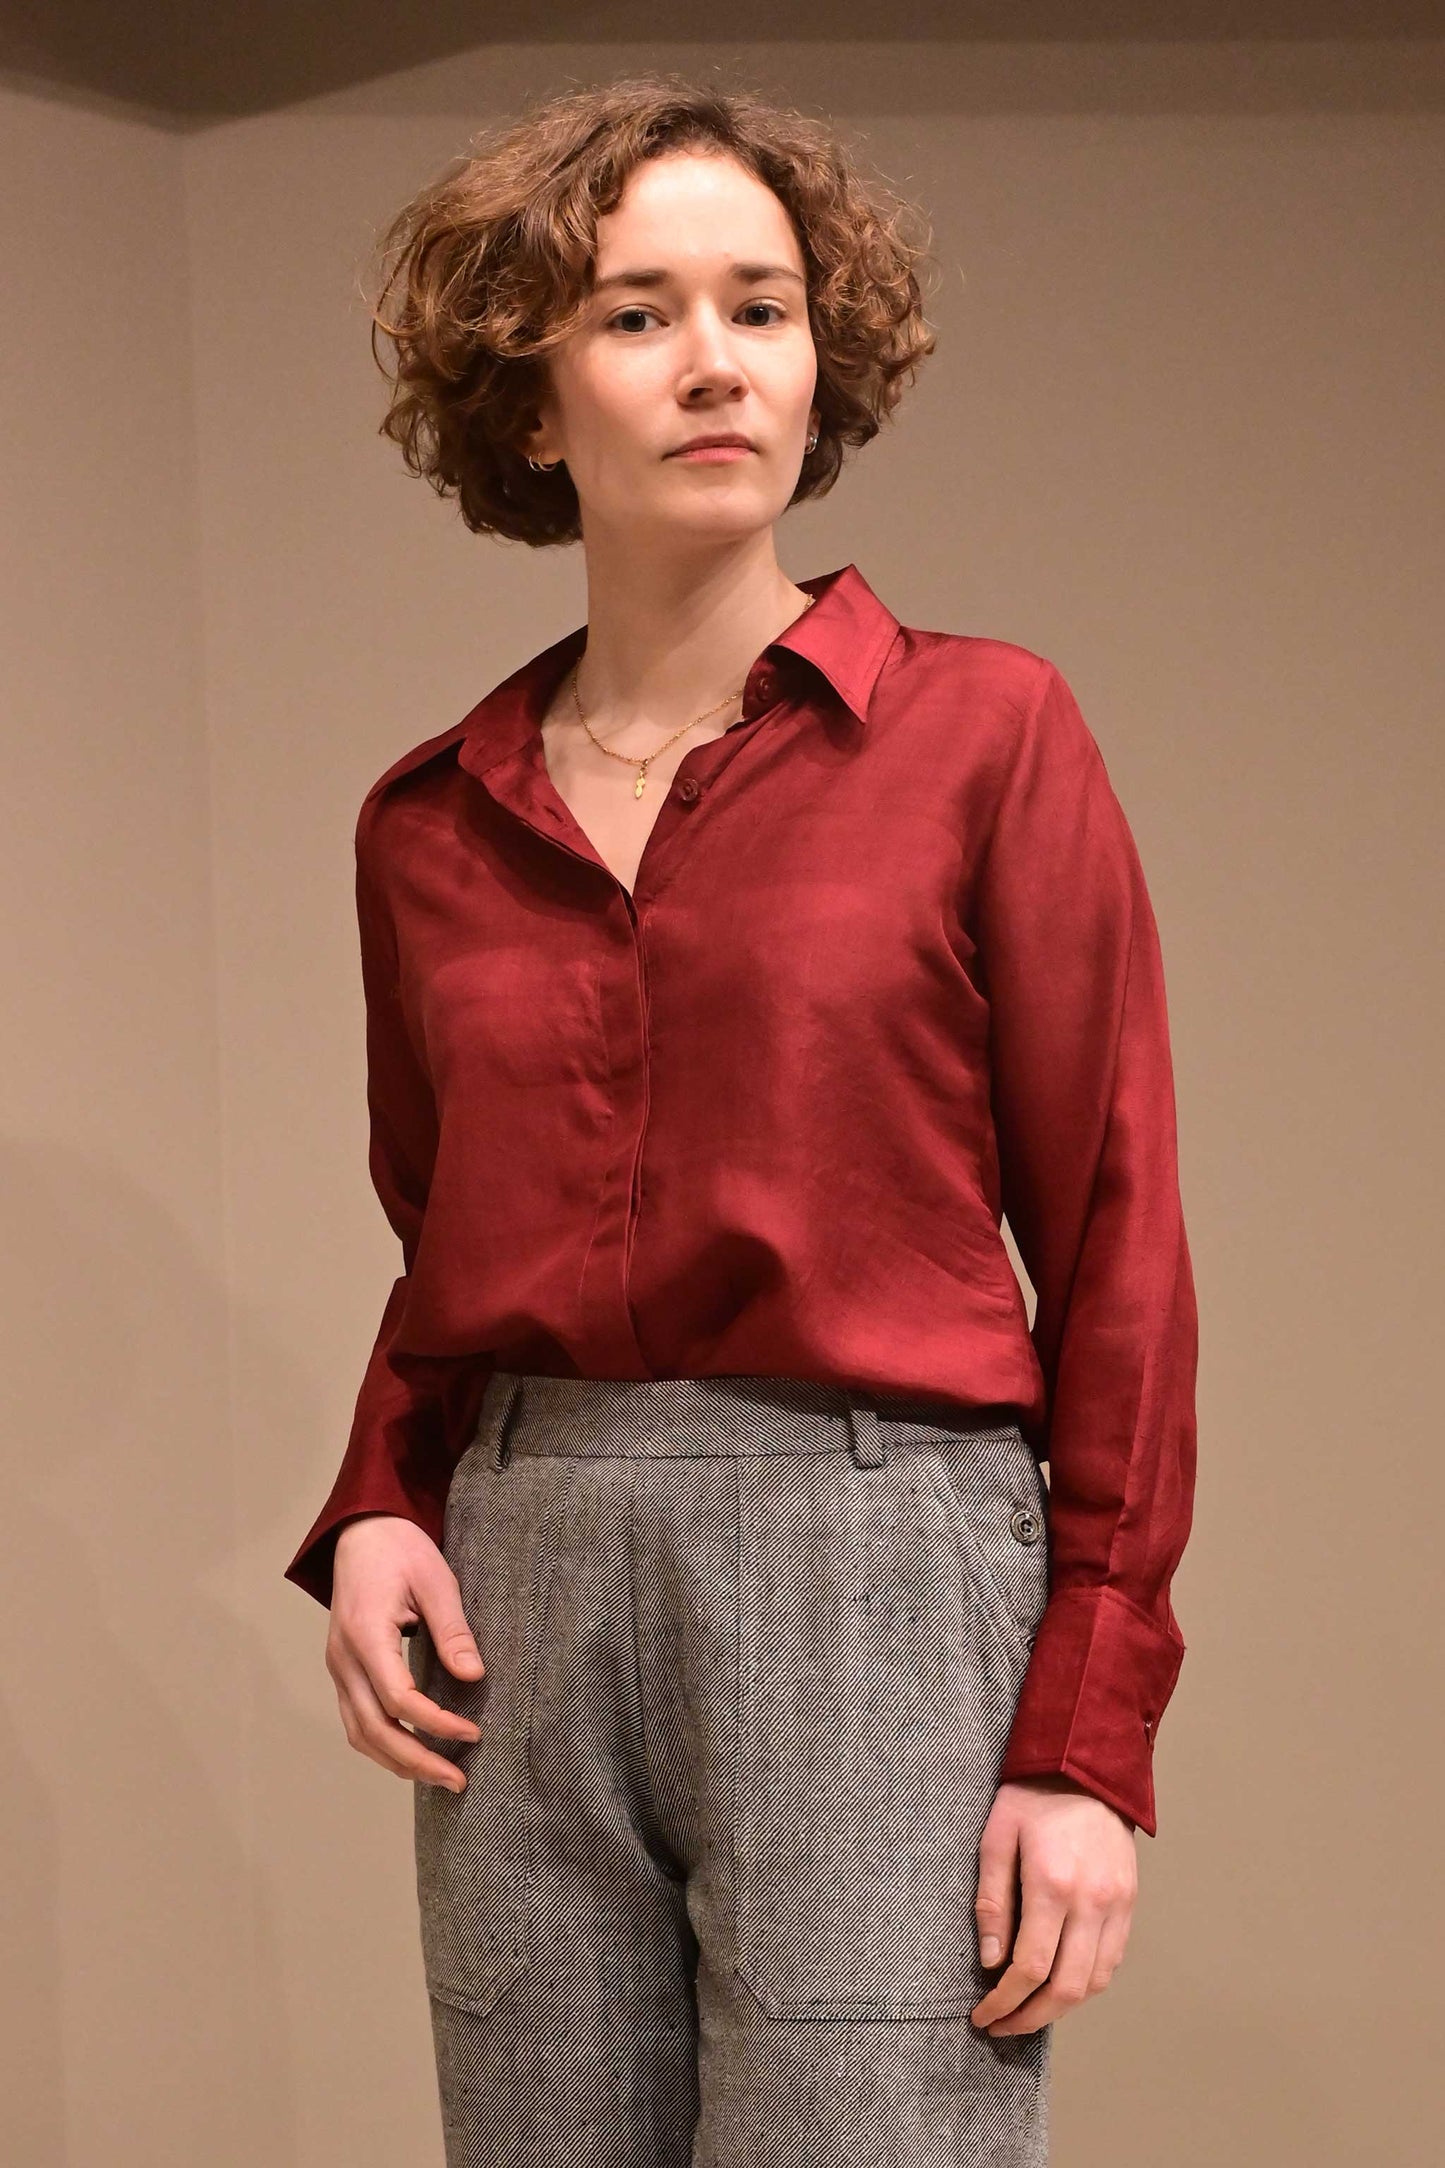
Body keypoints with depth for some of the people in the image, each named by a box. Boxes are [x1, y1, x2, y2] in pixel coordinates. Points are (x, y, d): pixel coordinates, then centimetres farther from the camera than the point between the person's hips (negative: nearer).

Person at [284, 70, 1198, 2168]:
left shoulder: (984, 733, -1)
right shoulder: (433, 825, 11)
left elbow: (1115, 1253, -2)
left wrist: (1092, 1740, -8)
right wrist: (376, 1513, 3)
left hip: (875, 1588, -4)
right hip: (525, 1600, 4)